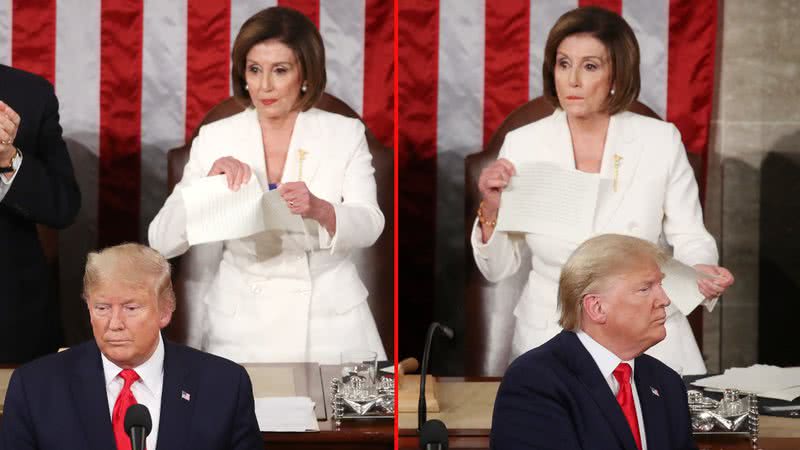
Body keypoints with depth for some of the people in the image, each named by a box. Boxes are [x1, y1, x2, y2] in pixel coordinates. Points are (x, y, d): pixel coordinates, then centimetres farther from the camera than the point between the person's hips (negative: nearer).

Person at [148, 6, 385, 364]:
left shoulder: (345, 134, -1)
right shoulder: (215, 139, 0)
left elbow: (369, 226, -12)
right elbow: (162, 240, -5)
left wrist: (319, 210, -32)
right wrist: (209, 185, -22)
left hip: (329, 327, 0)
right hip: (242, 331, 0)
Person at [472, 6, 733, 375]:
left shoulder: (662, 141, -1)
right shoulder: (522, 144, 0)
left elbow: (690, 240, 3)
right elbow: (497, 269, 4)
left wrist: (703, 272, -17)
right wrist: (491, 211, -12)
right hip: (550, 340, 0)